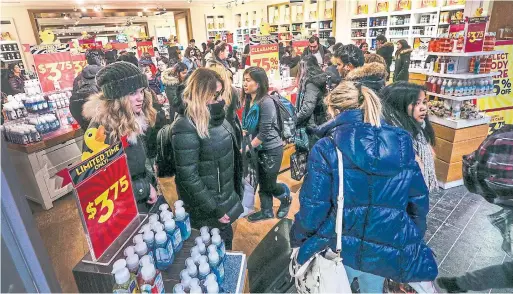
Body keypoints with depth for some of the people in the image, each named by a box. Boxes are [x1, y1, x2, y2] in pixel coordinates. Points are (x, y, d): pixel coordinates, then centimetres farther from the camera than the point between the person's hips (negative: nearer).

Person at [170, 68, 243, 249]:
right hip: (207, 210, -7)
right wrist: (214, 210, -19)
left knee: (226, 247, 25)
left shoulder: (216, 117, 1)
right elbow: (188, 177, -24)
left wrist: (236, 189, 13)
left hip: (226, 199, 7)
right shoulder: (186, 128, -24)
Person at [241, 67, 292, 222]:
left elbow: (264, 132, -23)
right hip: (259, 149, 7)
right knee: (262, 183, 16)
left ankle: (286, 198, 35)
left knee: (269, 185, 5)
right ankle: (267, 211, 34)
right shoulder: (249, 100, 1)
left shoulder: (266, 102, -23)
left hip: (272, 149, -7)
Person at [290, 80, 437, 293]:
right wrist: (410, 241, 17)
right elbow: (418, 202, 1)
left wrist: (297, 238, 2)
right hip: (385, 249, 4)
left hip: (338, 249, -3)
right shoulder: (402, 144, -5)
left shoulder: (326, 148, -19)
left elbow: (313, 207, -17)